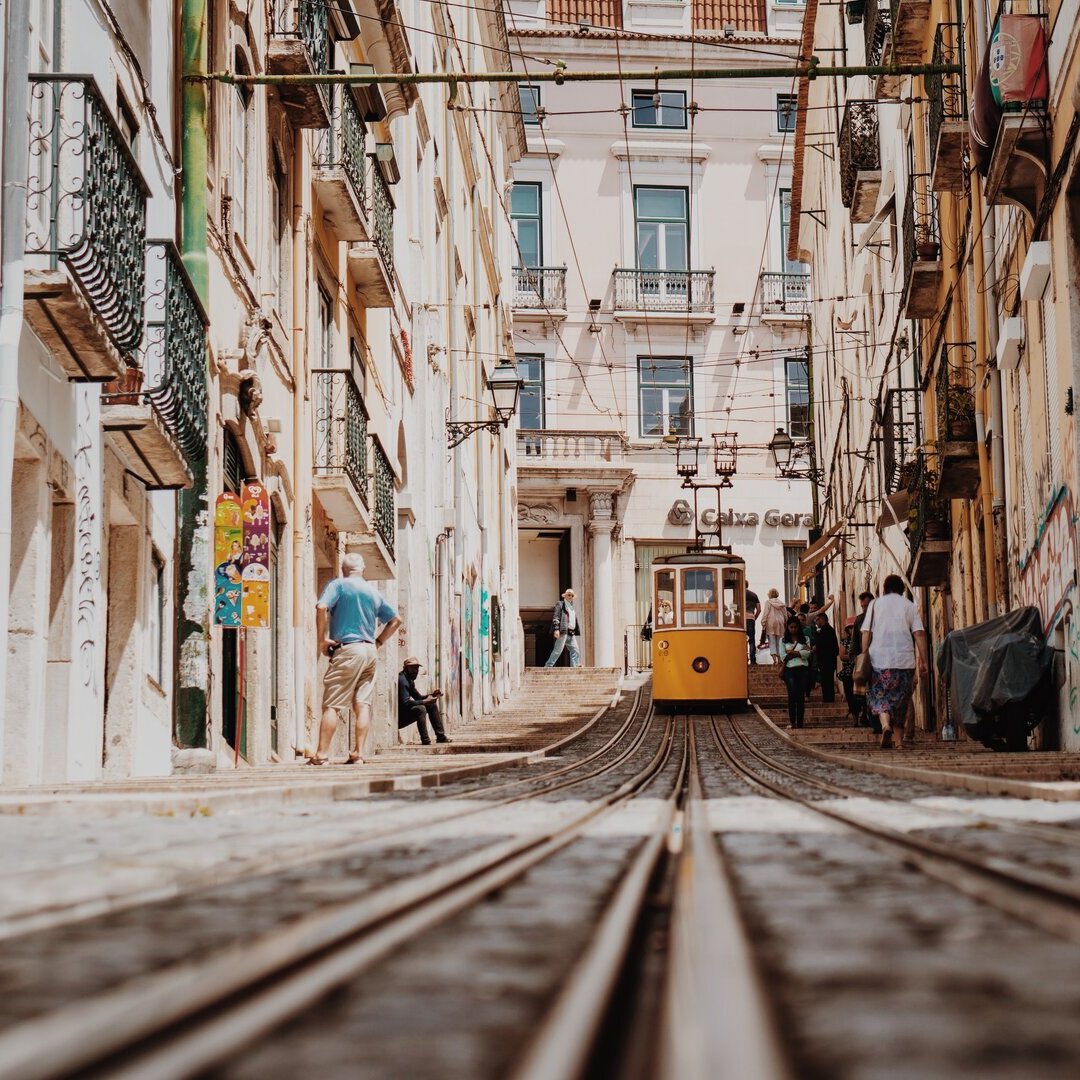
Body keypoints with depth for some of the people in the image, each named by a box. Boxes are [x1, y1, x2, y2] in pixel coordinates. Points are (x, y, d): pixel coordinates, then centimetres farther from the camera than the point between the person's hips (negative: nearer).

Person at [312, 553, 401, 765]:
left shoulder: (338, 584, 0)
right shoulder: (373, 592, 16)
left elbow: (322, 607, -17)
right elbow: (395, 620, 21)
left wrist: (322, 639, -10)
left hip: (347, 650, -5)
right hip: (370, 651, 5)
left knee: (331, 705, -5)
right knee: (362, 704, 4)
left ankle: (321, 754, -10)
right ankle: (358, 754, -1)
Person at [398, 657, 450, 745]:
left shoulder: (409, 680, 13)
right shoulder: (402, 680, -20)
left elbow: (418, 697, 19)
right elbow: (406, 703, -30)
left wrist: (431, 695, 0)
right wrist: (425, 701, -29)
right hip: (399, 717, -11)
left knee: (432, 705, 13)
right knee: (420, 708, -33)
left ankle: (441, 736, 14)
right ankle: (425, 740, -29)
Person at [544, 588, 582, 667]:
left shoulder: (573, 607, 24)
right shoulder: (560, 604, 2)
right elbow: (555, 617, -8)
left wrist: (576, 631, 16)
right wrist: (556, 629, -19)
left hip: (571, 633, 8)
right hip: (563, 631, -8)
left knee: (575, 650, 0)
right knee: (558, 650, -10)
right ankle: (548, 666, -7)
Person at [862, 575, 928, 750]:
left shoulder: (875, 604, 7)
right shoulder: (909, 606, 8)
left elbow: (866, 633, 1)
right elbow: (919, 633, 0)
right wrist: (924, 661, -1)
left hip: (880, 658, -1)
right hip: (905, 660, 1)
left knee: (880, 696, 3)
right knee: (902, 699, 12)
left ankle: (886, 725, -26)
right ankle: (900, 740, 13)